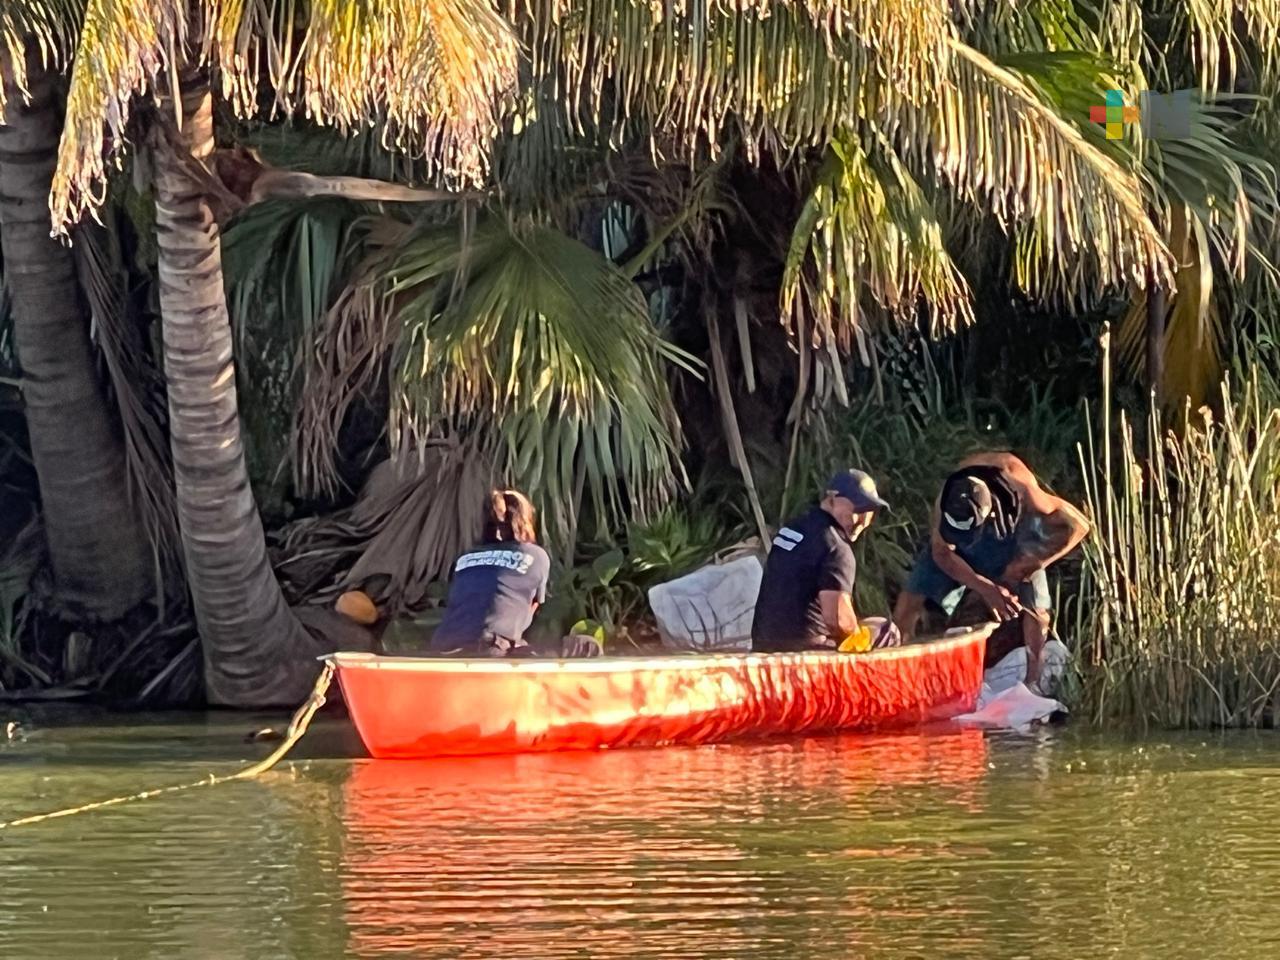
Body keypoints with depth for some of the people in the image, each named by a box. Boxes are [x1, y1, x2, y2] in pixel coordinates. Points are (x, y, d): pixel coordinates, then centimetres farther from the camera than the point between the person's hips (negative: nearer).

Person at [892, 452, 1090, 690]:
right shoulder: (947, 502, -37)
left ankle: (1032, 686, 1)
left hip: (1014, 527, -1)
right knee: (912, 598, -9)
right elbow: (941, 553, -20)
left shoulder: (1022, 494, -42)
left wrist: (1030, 564, -31)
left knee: (1035, 609, -12)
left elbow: (1077, 525, -29)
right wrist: (986, 588, -32)